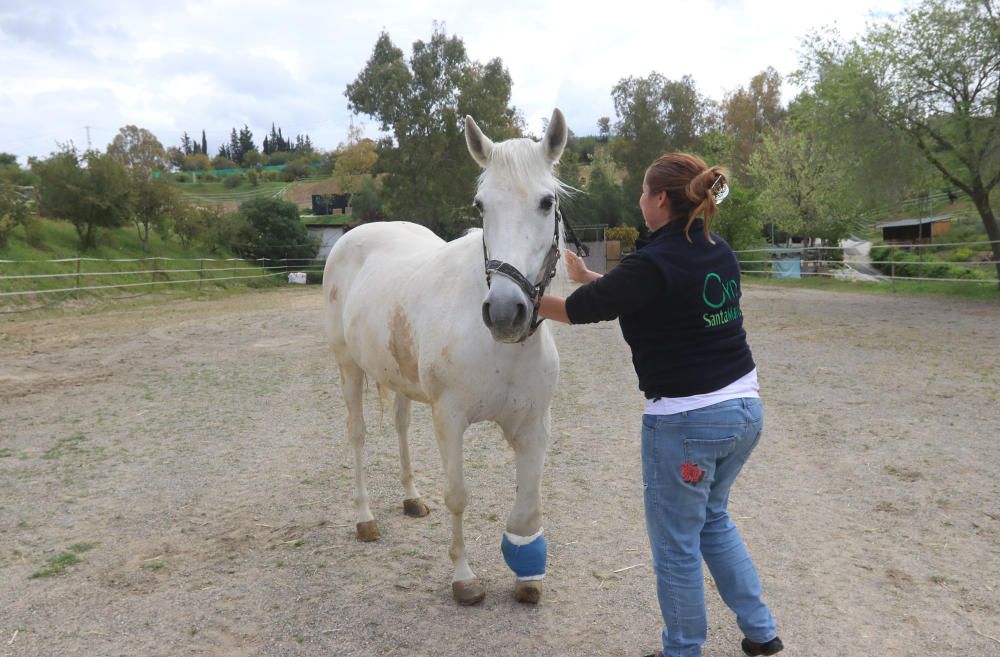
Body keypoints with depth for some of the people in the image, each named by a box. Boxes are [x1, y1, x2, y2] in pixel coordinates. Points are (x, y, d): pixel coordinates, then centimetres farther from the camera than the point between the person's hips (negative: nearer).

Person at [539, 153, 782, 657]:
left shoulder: (653, 263, -19)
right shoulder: (721, 254, 5)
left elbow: (579, 309, -8)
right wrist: (588, 276, 24)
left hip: (687, 422, -9)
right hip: (745, 408, 9)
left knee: (676, 545, 11)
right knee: (713, 518, 29)